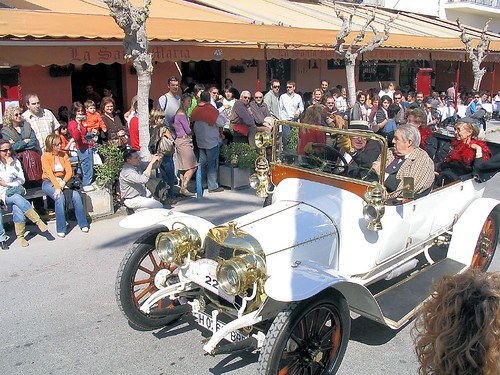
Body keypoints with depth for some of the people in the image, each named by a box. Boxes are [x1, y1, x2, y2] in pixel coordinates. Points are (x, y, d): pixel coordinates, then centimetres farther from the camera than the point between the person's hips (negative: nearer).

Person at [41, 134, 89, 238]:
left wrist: (63, 182, -20)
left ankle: (83, 224, -14)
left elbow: (69, 171, 0)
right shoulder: (45, 156, -6)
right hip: (49, 182, -4)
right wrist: (57, 187, -32)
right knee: (60, 197, -33)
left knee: (76, 195, -24)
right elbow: (50, 173, -19)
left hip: (63, 181, 4)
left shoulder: (64, 155, 7)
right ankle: (61, 229, -25)